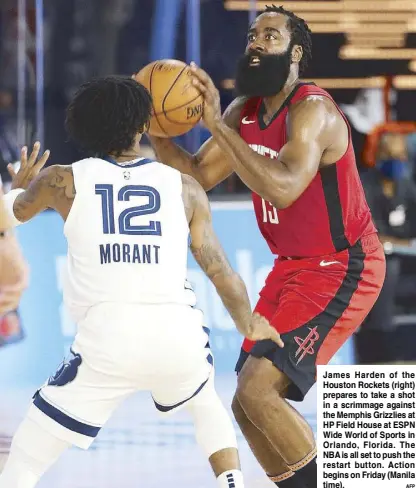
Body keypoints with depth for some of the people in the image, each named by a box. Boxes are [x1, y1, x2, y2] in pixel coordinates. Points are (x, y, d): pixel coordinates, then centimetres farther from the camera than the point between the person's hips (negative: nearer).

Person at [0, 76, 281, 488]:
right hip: (178, 337, 2)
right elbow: (220, 270, 15)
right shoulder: (185, 188, 11)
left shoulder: (62, 182, 8)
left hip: (107, 340, -2)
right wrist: (248, 326, 34)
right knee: (206, 404, 39)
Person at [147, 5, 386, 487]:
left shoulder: (312, 111, -22)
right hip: (292, 267, 9)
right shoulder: (244, 112, 5)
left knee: (258, 391, -20)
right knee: (248, 405, 8)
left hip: (342, 270, -9)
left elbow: (284, 188, -38)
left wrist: (217, 126, -39)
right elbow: (197, 176, 6)